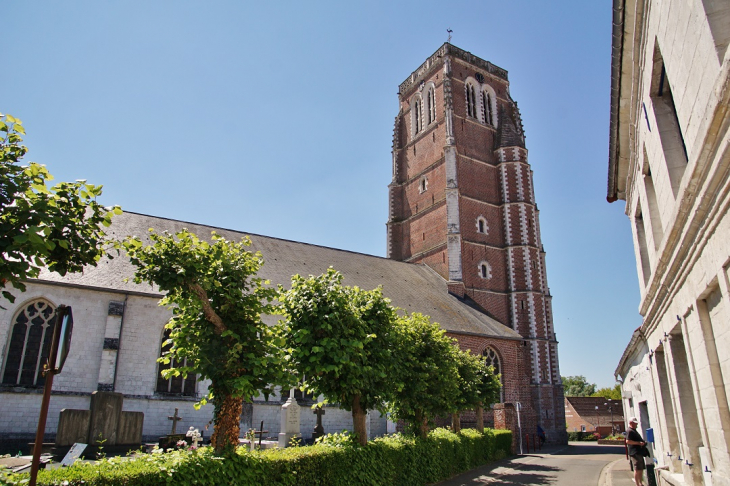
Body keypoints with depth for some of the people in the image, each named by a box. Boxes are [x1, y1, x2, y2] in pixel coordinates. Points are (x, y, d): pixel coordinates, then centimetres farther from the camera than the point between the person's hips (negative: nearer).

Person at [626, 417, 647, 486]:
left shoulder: (634, 431, 21)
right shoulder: (630, 431, -13)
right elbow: (628, 441, -24)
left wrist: (643, 442, 14)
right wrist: (638, 443, -23)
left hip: (639, 452, 11)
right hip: (635, 452, -11)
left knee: (641, 468, 14)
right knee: (637, 469, -8)